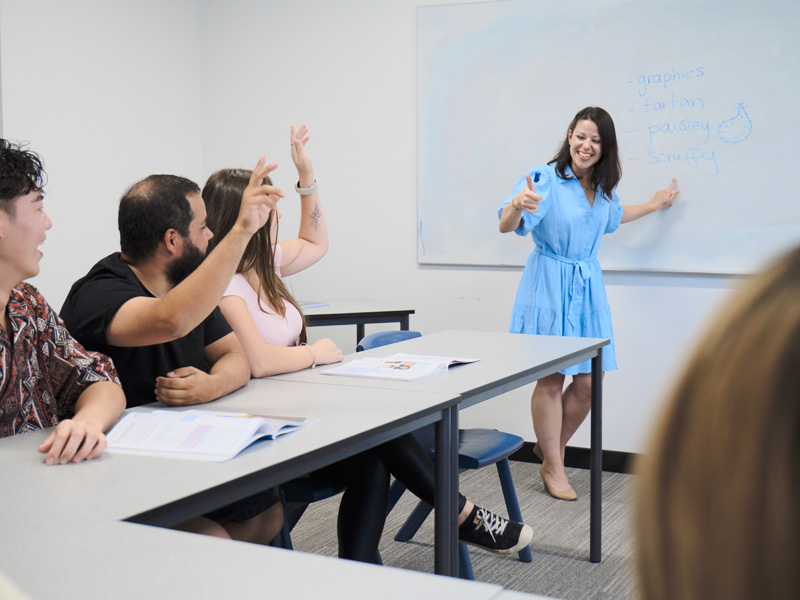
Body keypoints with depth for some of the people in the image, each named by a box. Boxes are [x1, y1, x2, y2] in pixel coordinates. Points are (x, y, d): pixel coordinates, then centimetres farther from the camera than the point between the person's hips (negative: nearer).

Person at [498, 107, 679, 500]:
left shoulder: (602, 188, 10)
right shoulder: (544, 179, -11)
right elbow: (506, 227, -22)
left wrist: (654, 205, 40)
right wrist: (517, 204, -43)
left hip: (587, 286, 6)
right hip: (549, 284, -6)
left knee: (588, 382, 4)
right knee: (550, 380, 0)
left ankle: (551, 445, 27)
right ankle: (552, 469, 14)